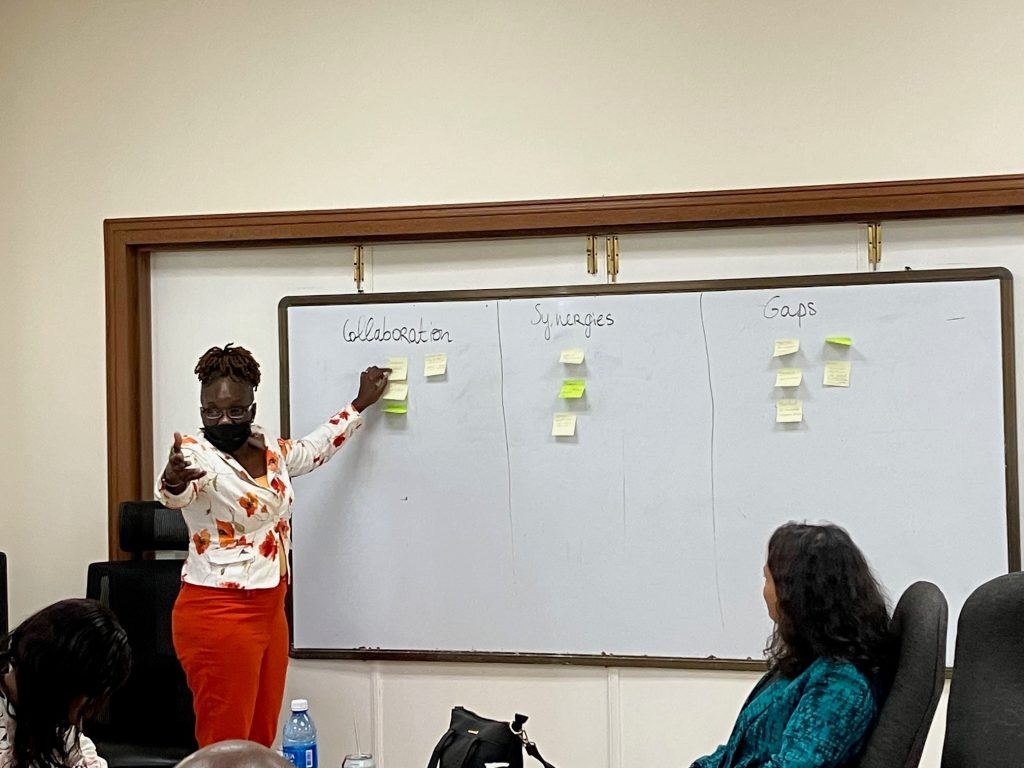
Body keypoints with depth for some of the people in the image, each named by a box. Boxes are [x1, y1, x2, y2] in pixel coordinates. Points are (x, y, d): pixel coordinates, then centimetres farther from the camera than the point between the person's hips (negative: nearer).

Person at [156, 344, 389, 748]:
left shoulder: (272, 451, 8)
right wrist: (173, 481, -59)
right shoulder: (196, 453, -13)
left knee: (261, 739, 11)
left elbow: (314, 447, 29)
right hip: (217, 614, -7)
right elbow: (176, 492, -36)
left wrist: (360, 405, 37)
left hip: (270, 610, 7)